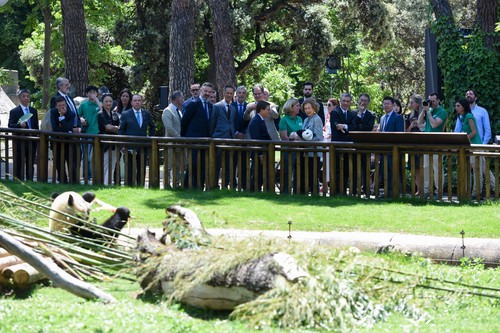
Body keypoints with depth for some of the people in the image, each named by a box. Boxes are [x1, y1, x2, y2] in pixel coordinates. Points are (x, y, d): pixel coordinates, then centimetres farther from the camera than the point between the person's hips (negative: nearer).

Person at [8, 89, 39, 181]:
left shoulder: (34, 111, 13)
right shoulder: (14, 111, -2)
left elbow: (36, 126, 14)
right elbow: (10, 126, -9)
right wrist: (19, 125, -27)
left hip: (31, 142, 4)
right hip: (20, 142, -4)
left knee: (30, 165, 8)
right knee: (19, 165, 0)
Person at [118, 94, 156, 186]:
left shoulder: (146, 114, 8)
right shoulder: (125, 114, 0)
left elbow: (152, 127, 21)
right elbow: (120, 130, 1)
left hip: (143, 147, 3)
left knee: (142, 171, 5)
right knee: (130, 171, 0)